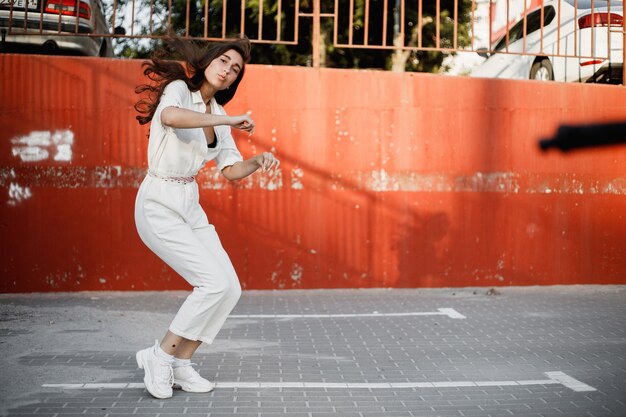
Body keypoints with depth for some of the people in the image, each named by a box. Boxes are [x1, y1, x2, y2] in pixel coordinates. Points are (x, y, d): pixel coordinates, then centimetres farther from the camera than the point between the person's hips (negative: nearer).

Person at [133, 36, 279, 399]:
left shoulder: (219, 115, 12)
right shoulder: (178, 89, -11)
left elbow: (232, 170, 12)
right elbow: (170, 116, -37)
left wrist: (258, 161, -8)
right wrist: (231, 120, -31)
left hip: (190, 206, 8)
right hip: (159, 205, -8)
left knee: (230, 289, -1)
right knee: (215, 282, -17)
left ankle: (180, 363, 13)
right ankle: (160, 356, 1)